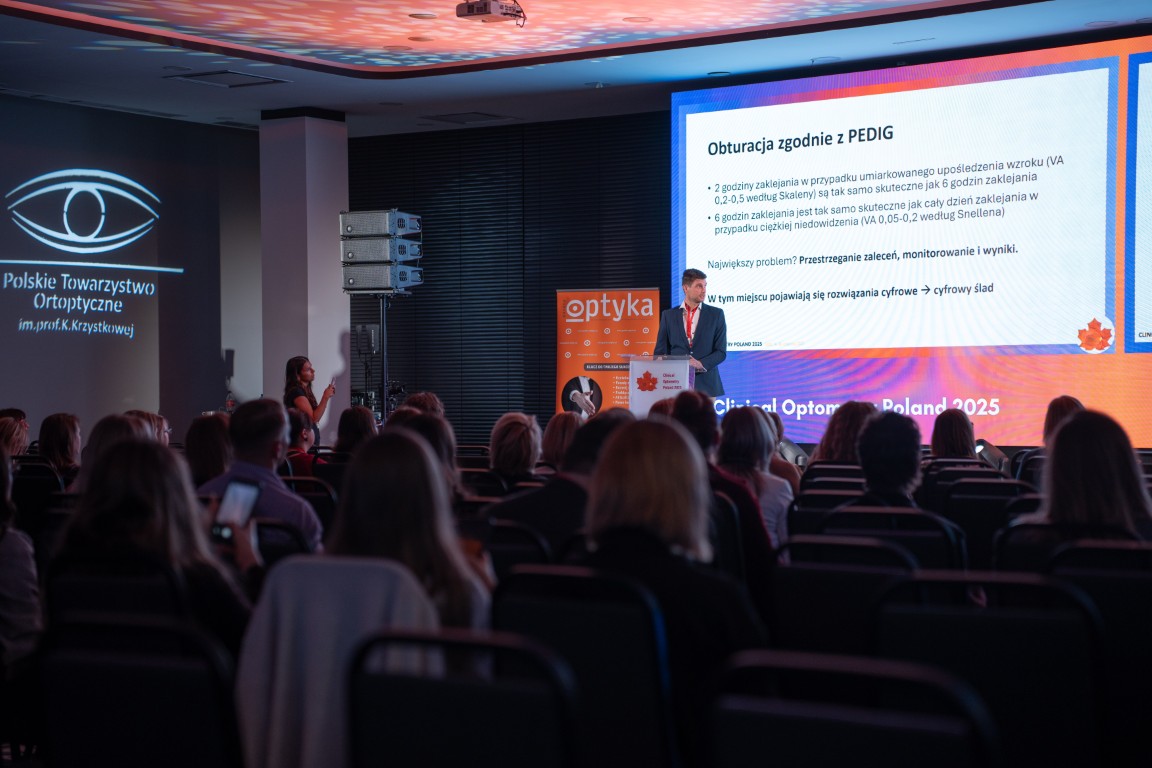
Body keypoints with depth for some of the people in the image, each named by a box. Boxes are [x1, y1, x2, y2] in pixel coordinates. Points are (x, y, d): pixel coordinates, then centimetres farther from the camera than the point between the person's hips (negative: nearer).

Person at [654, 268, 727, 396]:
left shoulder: (716, 314, 8)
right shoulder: (668, 315, 10)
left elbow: (721, 352, 5)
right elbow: (660, 352, 10)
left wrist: (701, 364, -13)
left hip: (705, 385, 0)